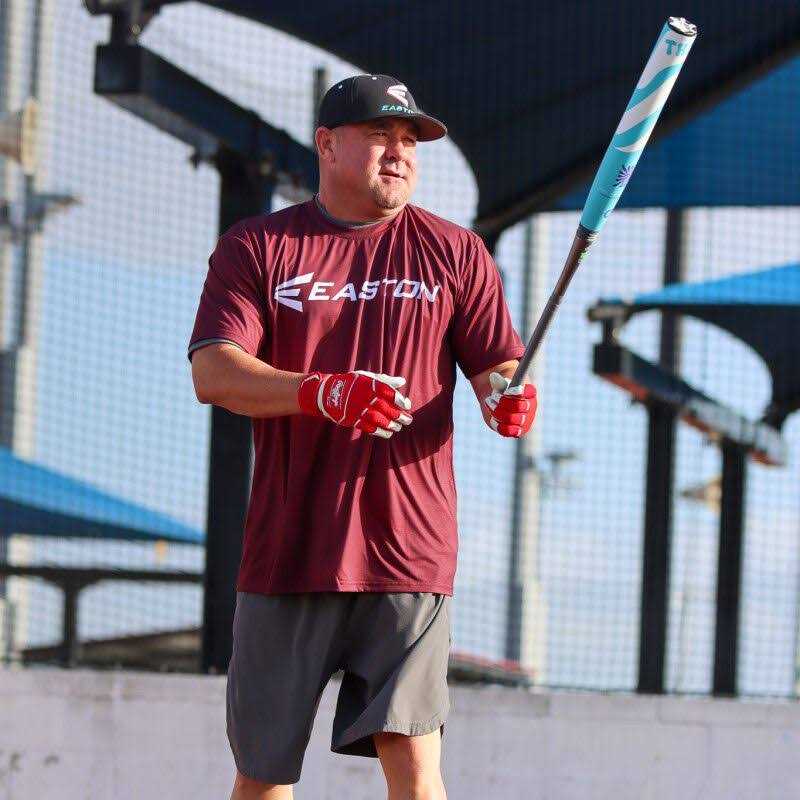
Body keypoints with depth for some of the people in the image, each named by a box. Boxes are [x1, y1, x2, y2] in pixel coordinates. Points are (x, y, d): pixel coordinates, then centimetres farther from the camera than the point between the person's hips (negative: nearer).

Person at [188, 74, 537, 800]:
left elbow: (497, 366, 7)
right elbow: (213, 373, -7)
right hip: (286, 550, 1)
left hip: (408, 553, 0)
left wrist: (506, 394, -19)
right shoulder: (255, 248, 6)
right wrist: (323, 394, -24)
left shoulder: (454, 253, 10)